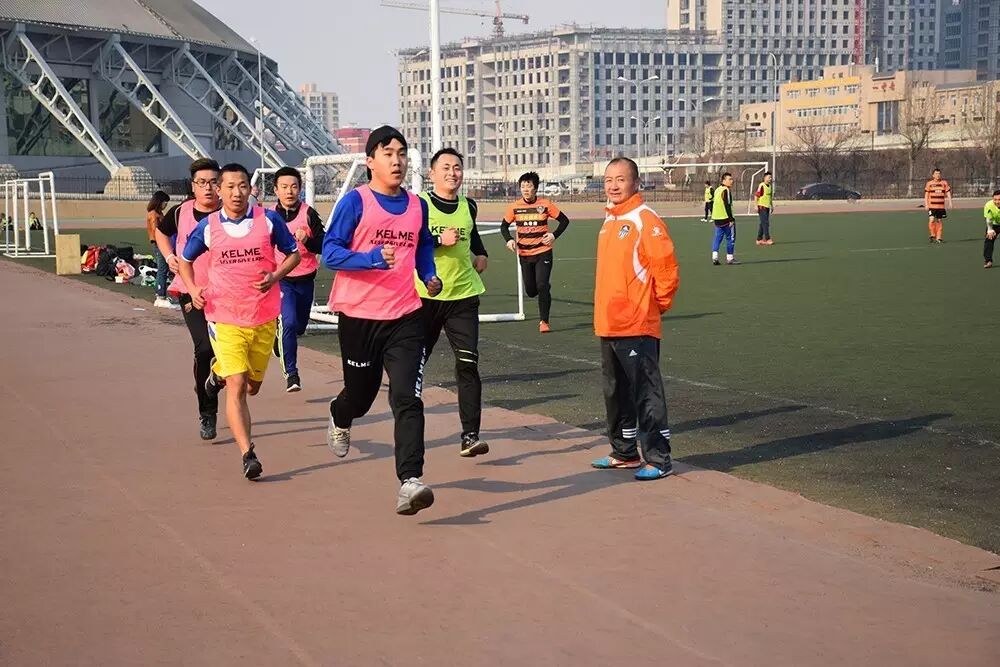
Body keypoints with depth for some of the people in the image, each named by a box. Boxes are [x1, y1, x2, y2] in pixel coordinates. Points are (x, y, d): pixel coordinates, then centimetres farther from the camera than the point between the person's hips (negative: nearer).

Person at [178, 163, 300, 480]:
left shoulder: (269, 220, -3)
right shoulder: (208, 227, -2)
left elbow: (294, 253, 8)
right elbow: (185, 259, 15)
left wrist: (275, 276, -11)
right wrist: (193, 290, -3)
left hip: (264, 318, 2)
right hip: (224, 319, -2)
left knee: (252, 385, 17)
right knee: (237, 386, -14)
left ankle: (219, 371, 51)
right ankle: (248, 454, -14)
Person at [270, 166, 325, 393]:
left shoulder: (309, 213, -6)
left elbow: (323, 245, -9)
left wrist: (307, 239, -27)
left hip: (305, 279, 1)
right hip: (280, 279, -1)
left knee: (299, 326, 16)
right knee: (288, 322, -20)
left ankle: (280, 336, 52)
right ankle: (291, 373, -12)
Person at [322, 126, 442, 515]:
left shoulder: (417, 206, 9)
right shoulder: (355, 202, -6)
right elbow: (330, 252, -10)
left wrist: (429, 276, 7)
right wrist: (373, 258, -25)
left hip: (405, 316, 2)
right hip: (359, 315, -2)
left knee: (407, 398, -12)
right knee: (361, 392, 14)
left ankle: (409, 483, -18)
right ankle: (339, 420, 52)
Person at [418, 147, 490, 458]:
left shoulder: (468, 207, 11)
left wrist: (479, 255, 17)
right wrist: (440, 240, -19)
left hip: (463, 296, 3)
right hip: (425, 296, -2)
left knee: (468, 363, -9)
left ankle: (470, 436, -11)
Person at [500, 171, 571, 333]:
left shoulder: (545, 205, -6)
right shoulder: (515, 207, -1)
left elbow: (564, 220, 3)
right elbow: (504, 226, 9)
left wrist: (554, 235, -11)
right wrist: (509, 240, -10)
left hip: (543, 252, -3)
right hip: (524, 254, 3)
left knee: (542, 286, -15)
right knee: (531, 291, 7)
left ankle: (544, 321, -2)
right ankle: (546, 286, 44)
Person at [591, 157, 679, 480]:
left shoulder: (645, 220, -12)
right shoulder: (609, 221, 14)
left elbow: (666, 268, -14)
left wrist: (658, 305, -4)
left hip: (637, 326, -9)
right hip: (608, 325, 9)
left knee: (646, 394, -5)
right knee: (616, 393, 17)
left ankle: (658, 459, 1)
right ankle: (624, 452, 29)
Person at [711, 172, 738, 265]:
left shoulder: (717, 190, 14)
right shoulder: (726, 191, -14)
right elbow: (727, 206, -19)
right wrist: (731, 219, -18)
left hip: (717, 218, 8)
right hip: (726, 219, -8)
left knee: (718, 237, 10)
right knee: (730, 238, 1)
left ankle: (714, 257, 1)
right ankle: (730, 258, 3)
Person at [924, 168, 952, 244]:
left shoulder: (944, 183, 6)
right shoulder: (929, 183, 2)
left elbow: (948, 193, 9)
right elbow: (926, 194, 4)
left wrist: (950, 202, -1)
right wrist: (926, 204, -3)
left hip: (941, 206, 2)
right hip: (932, 206, -2)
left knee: (939, 221, 6)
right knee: (931, 220, -16)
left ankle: (938, 238, 13)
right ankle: (933, 235, 1)